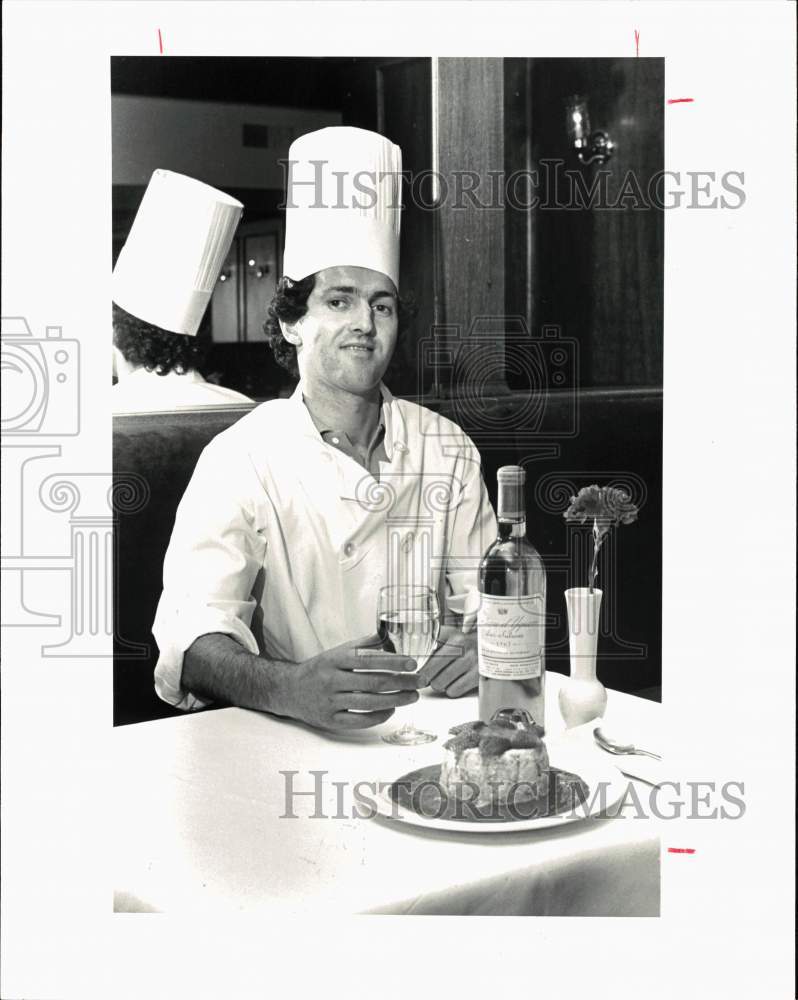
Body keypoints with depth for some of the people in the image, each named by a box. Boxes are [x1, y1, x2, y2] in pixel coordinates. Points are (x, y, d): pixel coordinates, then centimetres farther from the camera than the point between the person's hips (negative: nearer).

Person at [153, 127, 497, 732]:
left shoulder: (447, 448, 6)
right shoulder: (242, 459, -7)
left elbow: (487, 597, 8)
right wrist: (291, 688, -37)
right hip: (291, 736, -3)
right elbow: (195, 640, -17)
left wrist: (481, 645, -16)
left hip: (433, 727, 3)